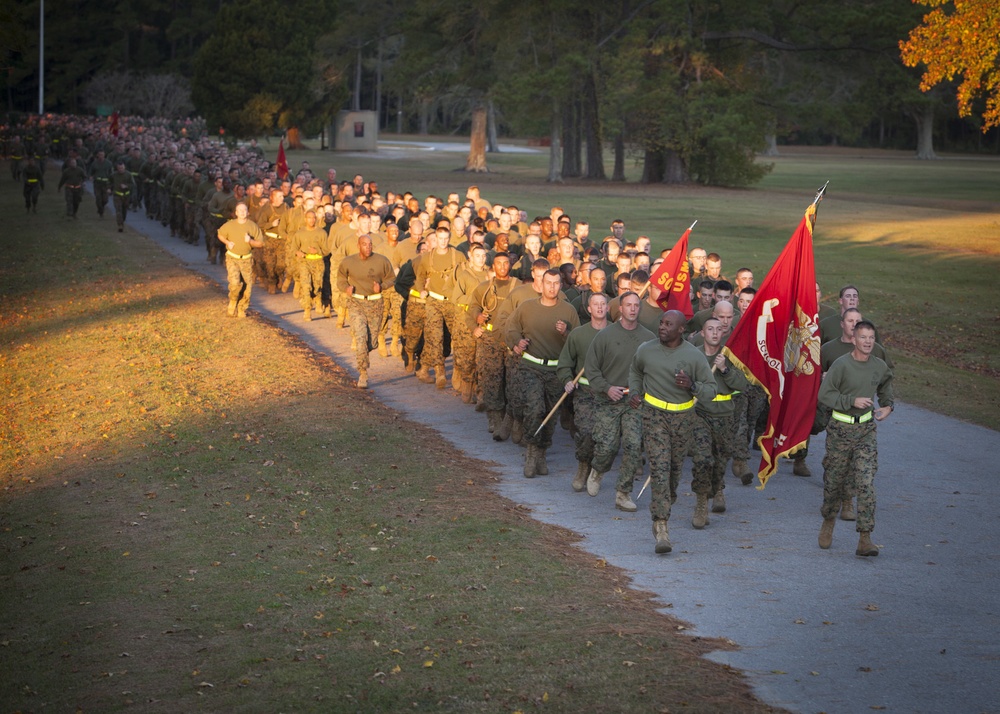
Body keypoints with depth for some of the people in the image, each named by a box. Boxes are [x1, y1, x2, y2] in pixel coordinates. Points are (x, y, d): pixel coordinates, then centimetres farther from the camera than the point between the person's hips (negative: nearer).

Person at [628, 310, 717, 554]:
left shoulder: (694, 356, -6)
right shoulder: (646, 350, -1)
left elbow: (711, 390, -4)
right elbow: (635, 371, 22)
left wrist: (692, 386, -23)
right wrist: (634, 392, 5)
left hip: (683, 417, 1)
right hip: (654, 415, -1)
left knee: (674, 467, 13)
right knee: (659, 468, -13)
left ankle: (666, 503, 45)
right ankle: (661, 527, -17)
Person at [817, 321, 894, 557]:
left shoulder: (880, 367, 3)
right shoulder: (841, 365, -11)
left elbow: (886, 385, 25)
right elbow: (824, 395, -12)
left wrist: (887, 405, 9)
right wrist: (852, 401, -20)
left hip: (866, 430, 2)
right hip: (841, 429, -2)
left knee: (866, 484, -9)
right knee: (835, 481, 10)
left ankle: (865, 539, -10)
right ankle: (828, 522, 38)